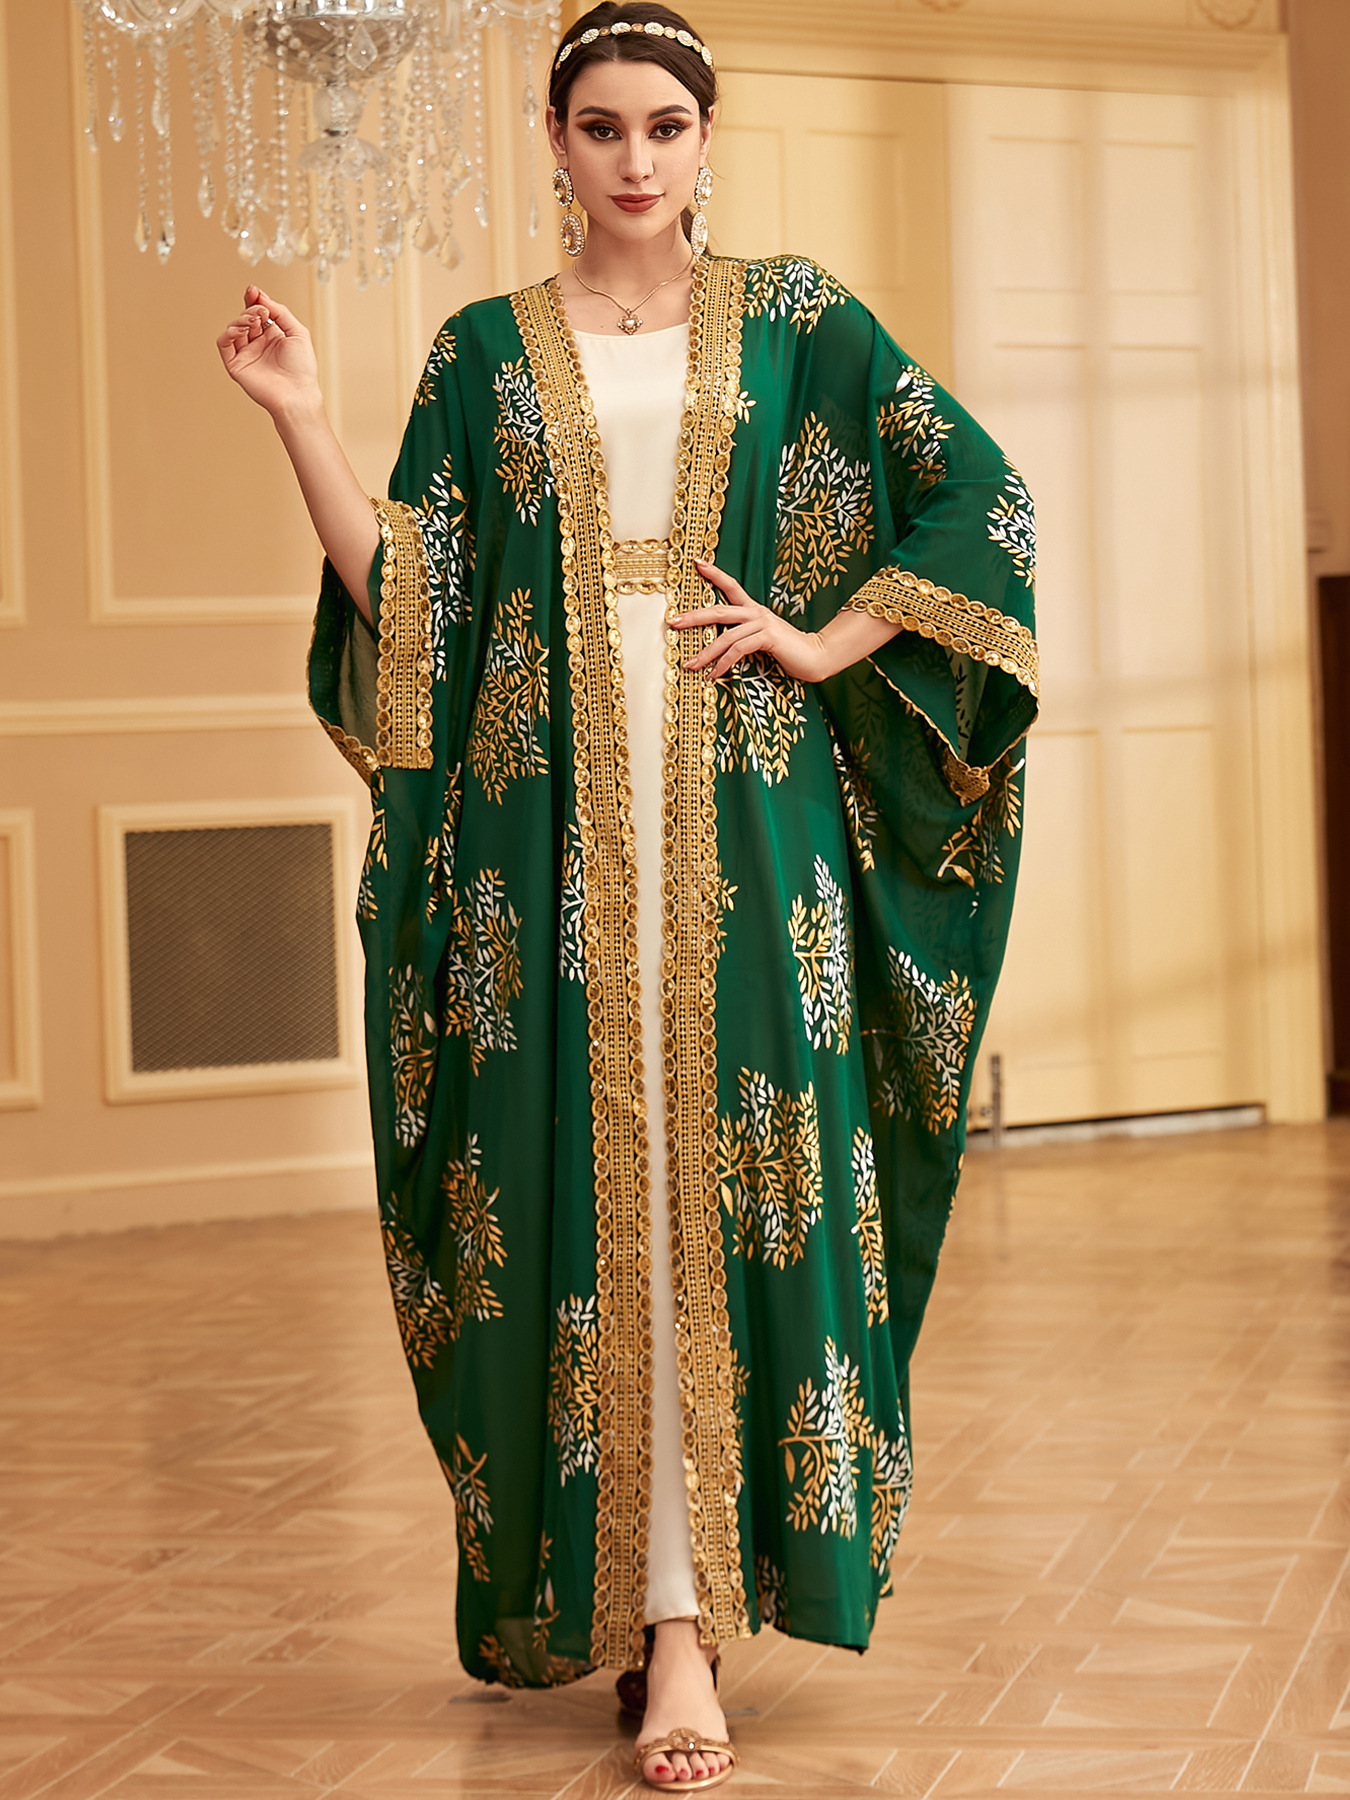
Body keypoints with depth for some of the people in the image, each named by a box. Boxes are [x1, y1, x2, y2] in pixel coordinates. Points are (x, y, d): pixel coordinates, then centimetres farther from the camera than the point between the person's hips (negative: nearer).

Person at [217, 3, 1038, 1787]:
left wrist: (830, 642, -2)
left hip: (744, 805, 0)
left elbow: (982, 496, 7)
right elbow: (403, 592, 5)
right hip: (555, 817, 1)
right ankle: (671, 1618, 4)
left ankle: (682, 1604, -4)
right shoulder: (483, 353, 11)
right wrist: (302, 421, -4)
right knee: (596, 1191, -3)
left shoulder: (792, 321, 9)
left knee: (736, 1175, -7)